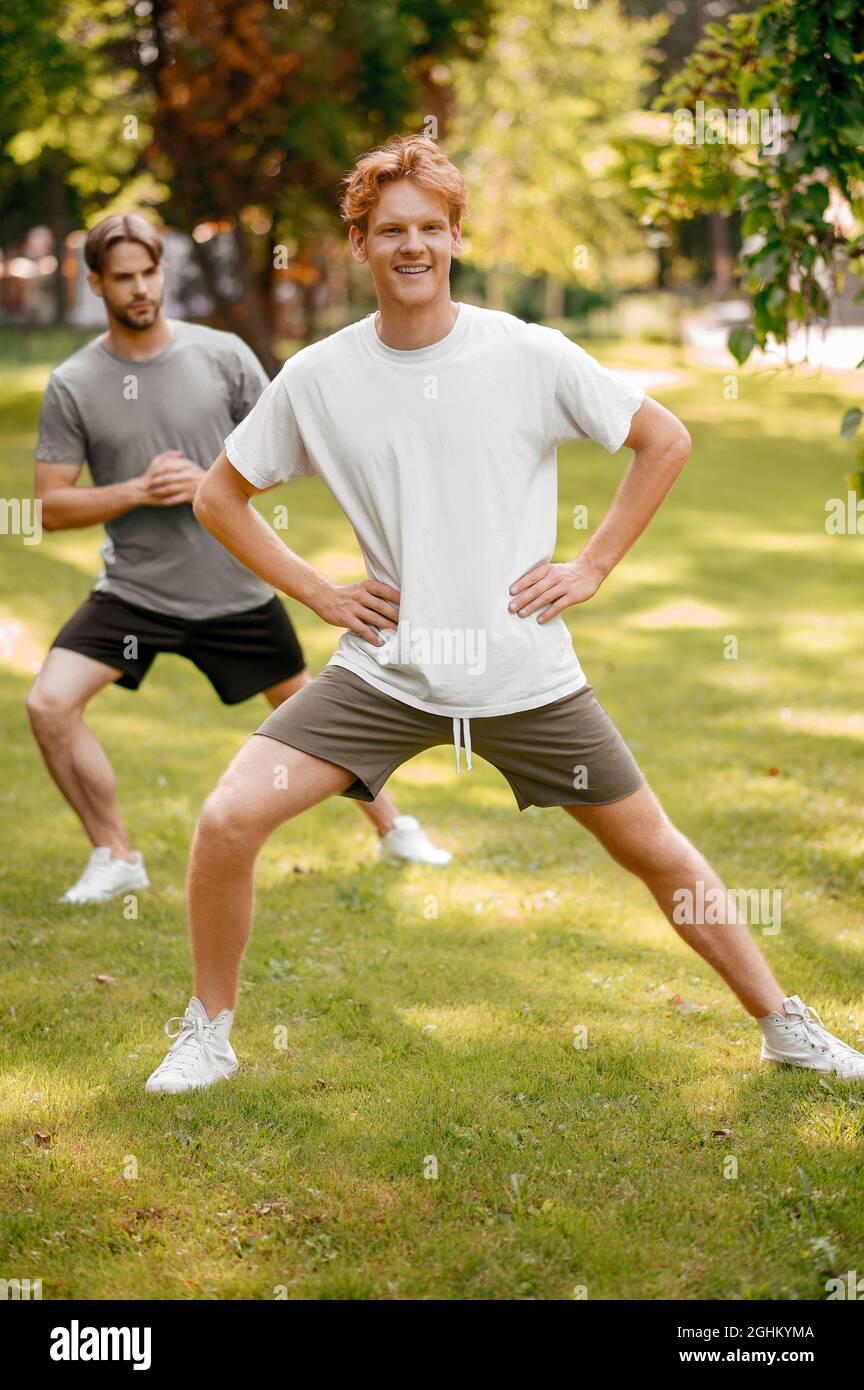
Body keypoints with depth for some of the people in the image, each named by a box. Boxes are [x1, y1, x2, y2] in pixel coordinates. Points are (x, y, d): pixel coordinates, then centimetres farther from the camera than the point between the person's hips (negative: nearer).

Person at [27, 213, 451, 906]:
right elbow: (52, 506, -4)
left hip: (236, 585, 0)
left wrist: (207, 482, -15)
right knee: (49, 703, -17)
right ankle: (117, 857, 1)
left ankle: (393, 827, 36)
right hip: (134, 588, 0)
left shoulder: (223, 355, -4)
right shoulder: (73, 385, -5)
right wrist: (134, 491, -19)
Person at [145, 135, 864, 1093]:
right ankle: (208, 1032, 8)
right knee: (228, 820, -15)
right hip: (385, 670, 1)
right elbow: (219, 494, 10)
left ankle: (785, 1026, 27)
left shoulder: (530, 356, -6)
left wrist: (592, 566, -1)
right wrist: (313, 591, 1)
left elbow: (665, 440, 4)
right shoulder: (316, 379, -2)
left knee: (656, 852, 6)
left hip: (527, 674, 0)